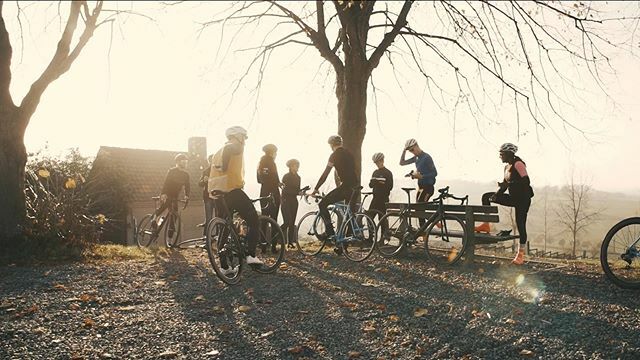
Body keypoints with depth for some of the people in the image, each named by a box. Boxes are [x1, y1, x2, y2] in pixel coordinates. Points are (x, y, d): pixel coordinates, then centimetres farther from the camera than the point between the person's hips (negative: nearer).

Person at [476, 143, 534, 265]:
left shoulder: (518, 164, -14)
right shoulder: (507, 167, 13)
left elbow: (526, 181, -23)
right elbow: (505, 184, 15)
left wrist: (508, 184, -24)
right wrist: (496, 195, -1)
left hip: (523, 199, -9)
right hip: (513, 198, 9)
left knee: (520, 225, -8)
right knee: (486, 197, 2)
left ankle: (520, 255, 1)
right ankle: (486, 225, 5)